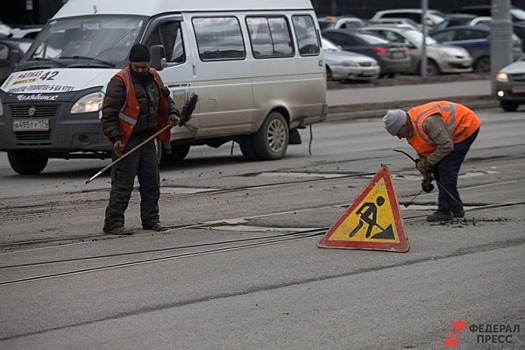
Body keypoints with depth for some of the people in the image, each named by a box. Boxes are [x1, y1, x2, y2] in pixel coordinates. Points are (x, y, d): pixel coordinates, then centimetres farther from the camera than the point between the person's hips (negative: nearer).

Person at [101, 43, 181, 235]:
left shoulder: (153, 77, 9)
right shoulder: (120, 81, -14)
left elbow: (165, 98, 26)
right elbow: (109, 113, -16)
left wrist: (173, 113, 7)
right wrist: (115, 138, -23)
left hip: (148, 137, 7)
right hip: (127, 139, -7)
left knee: (152, 181, 12)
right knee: (123, 183, -9)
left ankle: (151, 219, 22)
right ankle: (113, 223, -7)